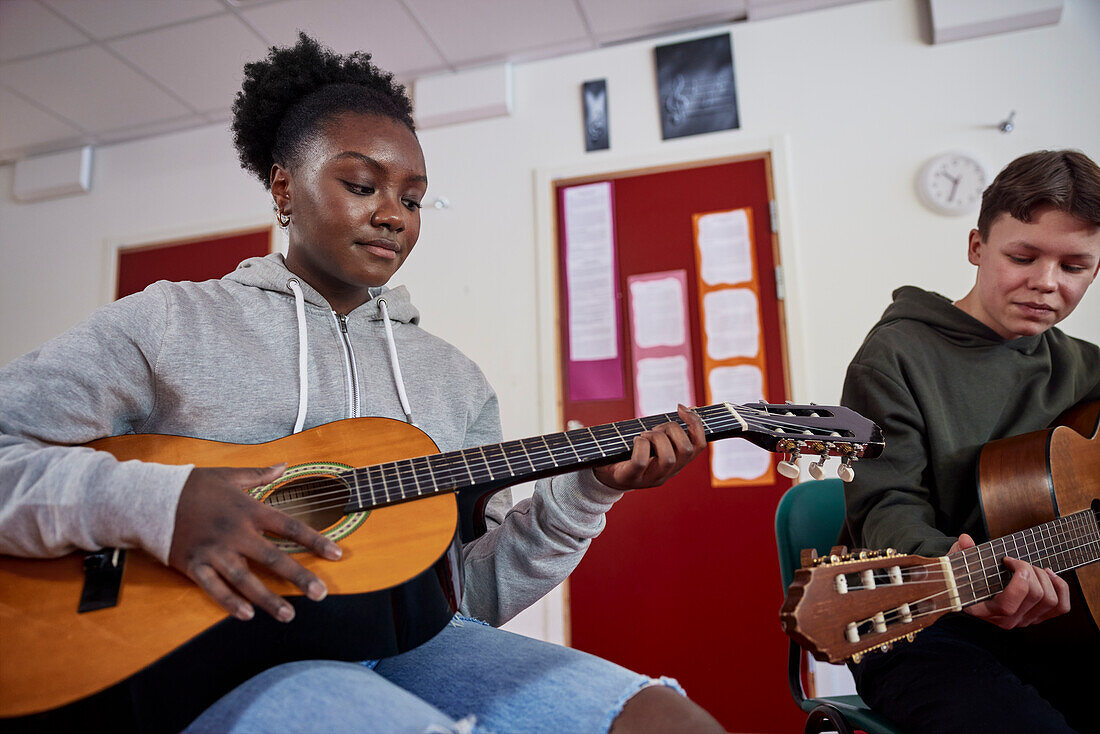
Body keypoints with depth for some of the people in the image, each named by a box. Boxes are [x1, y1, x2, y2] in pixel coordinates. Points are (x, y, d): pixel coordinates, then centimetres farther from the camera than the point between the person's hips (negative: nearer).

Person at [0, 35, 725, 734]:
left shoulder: (452, 376, 14)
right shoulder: (169, 322, 5)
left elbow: (477, 593, 12)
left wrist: (586, 492, -4)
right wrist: (155, 501, -21)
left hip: (413, 641, 6)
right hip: (212, 655, -4)